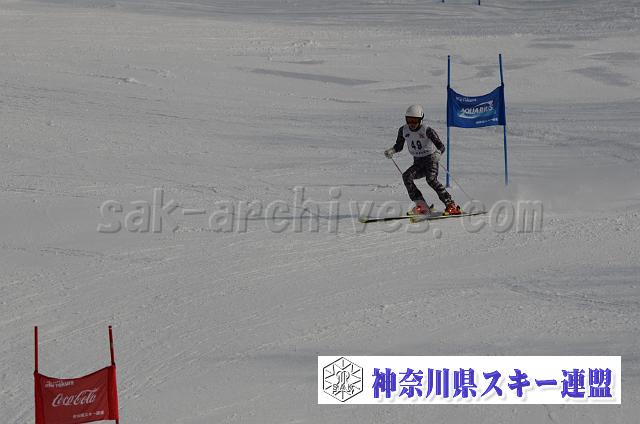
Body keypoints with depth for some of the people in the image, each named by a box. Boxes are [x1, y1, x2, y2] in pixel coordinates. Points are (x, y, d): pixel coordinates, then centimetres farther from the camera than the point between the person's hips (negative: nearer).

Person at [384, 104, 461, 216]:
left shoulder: (427, 131, -16)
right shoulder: (403, 130, -1)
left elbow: (441, 146, -18)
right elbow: (399, 146, 14)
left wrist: (438, 153, -40)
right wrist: (391, 151, -7)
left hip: (430, 159, -5)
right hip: (418, 163, 5)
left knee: (431, 179, -29)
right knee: (406, 176, -21)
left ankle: (451, 205, -26)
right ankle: (421, 205, -18)